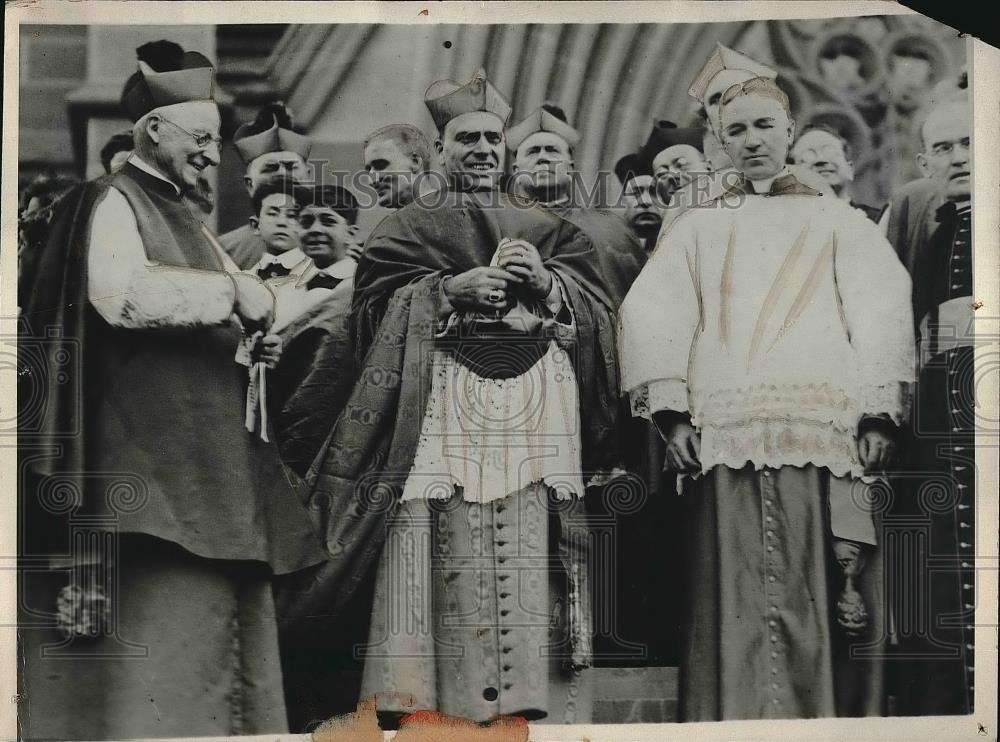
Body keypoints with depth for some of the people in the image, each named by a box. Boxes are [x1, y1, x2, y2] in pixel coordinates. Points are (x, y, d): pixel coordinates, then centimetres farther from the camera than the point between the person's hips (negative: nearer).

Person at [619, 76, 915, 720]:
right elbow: (653, 312, 9)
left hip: (824, 427, 0)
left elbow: (880, 311, 7)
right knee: (735, 606, -5)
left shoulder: (839, 221, 21)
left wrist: (879, 415, -7)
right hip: (725, 435, 1)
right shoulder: (698, 228, 24)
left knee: (825, 598, -6)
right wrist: (672, 410, -6)